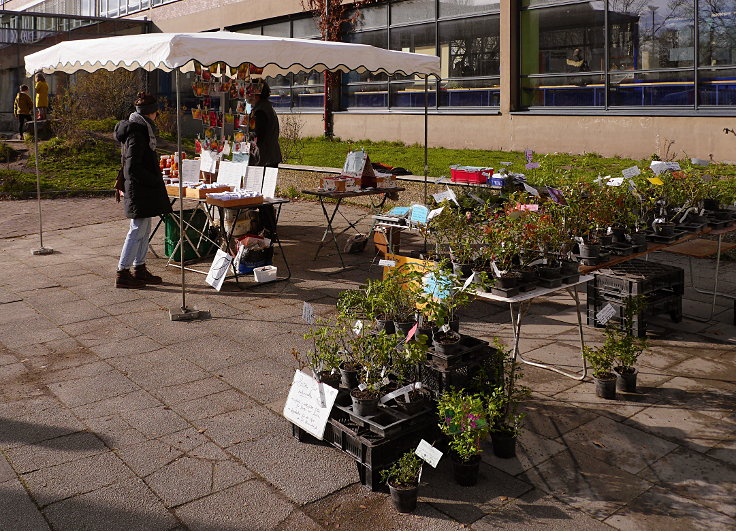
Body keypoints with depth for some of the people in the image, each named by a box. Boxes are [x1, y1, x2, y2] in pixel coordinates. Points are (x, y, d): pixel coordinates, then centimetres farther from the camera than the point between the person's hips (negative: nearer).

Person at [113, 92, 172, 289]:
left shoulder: (138, 129, 14)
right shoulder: (138, 134, -18)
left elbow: (132, 165, 20)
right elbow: (133, 169, -23)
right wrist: (156, 182, -16)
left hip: (143, 190, 10)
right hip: (140, 190, -10)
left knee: (144, 230, 16)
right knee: (137, 230, -5)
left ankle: (139, 269, 25)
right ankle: (122, 274, 1)